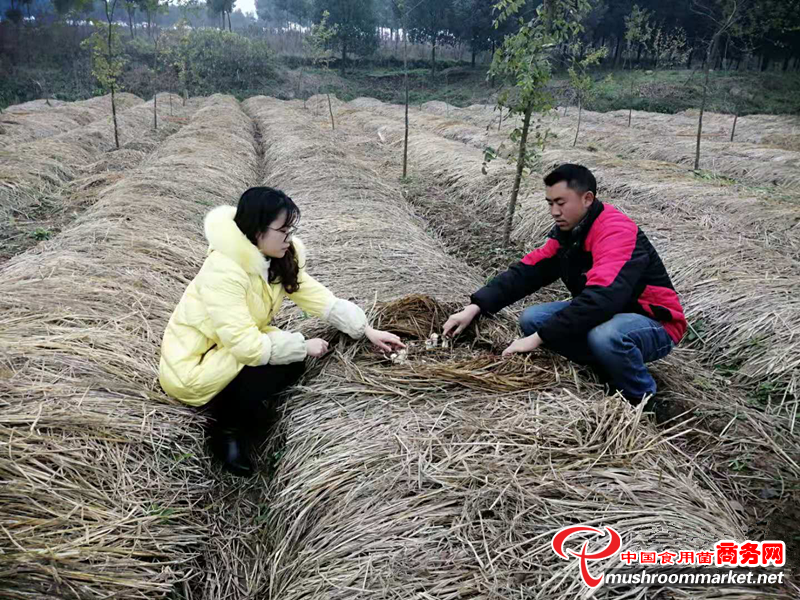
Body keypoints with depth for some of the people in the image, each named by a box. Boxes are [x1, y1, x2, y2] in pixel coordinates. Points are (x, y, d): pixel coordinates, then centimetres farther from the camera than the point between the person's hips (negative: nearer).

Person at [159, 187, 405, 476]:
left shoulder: (280, 261, -5)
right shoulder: (222, 272, -31)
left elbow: (319, 297, -2)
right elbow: (246, 345, -33)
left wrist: (368, 330, -8)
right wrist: (303, 346, -21)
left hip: (229, 352, 8)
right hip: (193, 366, -8)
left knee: (293, 359, -9)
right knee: (288, 364, -21)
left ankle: (238, 430, 7)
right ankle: (226, 429, 0)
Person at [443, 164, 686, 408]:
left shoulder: (617, 232, -27)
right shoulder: (567, 231, 0)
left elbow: (600, 298, -39)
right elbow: (527, 271, -4)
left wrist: (539, 338, -39)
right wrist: (475, 308, -17)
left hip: (654, 324, -7)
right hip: (606, 315, 8)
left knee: (604, 336, -40)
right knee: (532, 319, -9)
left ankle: (645, 401, -9)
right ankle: (609, 373, 3)